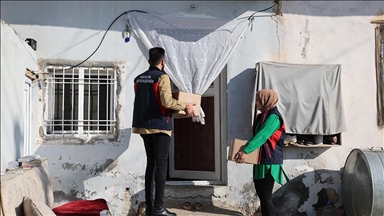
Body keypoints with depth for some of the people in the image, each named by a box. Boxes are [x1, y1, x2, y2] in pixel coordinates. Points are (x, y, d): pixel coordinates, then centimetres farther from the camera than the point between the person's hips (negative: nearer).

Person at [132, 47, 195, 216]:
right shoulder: (162, 77, -10)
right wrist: (185, 106, -7)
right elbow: (166, 102, -21)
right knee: (161, 164, -3)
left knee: (150, 163, 12)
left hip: (144, 125, 7)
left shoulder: (139, 78, 12)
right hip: (160, 126, -7)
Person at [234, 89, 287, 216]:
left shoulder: (273, 117, -16)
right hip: (261, 160, 10)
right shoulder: (262, 116, 14)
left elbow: (262, 136, -27)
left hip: (269, 161, -10)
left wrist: (245, 151, -35)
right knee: (260, 192, 15)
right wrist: (244, 148, 5)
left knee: (265, 195, -5)